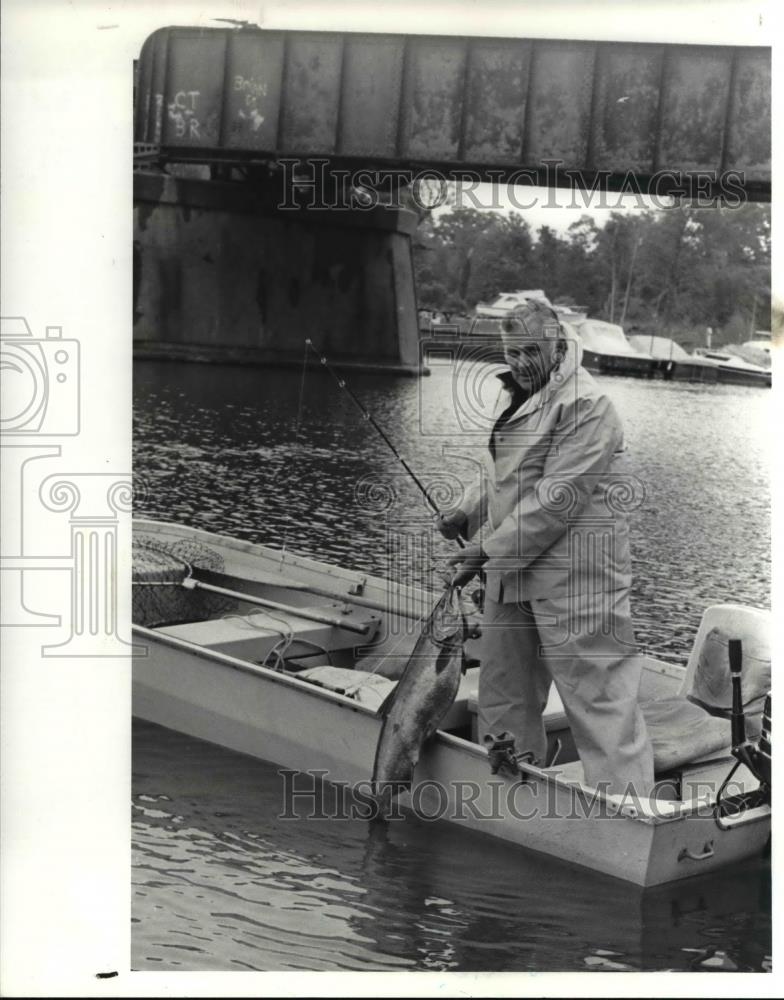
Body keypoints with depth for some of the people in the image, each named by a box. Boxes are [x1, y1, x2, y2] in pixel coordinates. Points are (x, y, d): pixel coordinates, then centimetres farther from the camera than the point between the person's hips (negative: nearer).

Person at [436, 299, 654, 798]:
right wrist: (467, 514, 7)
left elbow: (556, 500, -21)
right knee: (503, 693, 18)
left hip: (574, 576, -9)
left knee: (598, 698, -5)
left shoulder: (586, 404, -16)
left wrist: (490, 549, -17)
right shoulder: (512, 396, 14)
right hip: (510, 572, 9)